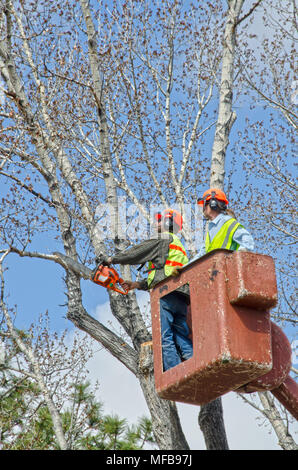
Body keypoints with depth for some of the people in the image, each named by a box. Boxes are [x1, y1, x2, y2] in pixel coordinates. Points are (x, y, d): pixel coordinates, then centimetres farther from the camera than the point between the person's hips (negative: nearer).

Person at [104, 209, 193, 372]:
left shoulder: (164, 239, 4)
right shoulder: (178, 245, 33)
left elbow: (137, 252, 4)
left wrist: (113, 259, 18)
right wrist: (137, 284, 32)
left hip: (167, 294, -9)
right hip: (181, 298, 9)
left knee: (165, 338, -13)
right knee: (181, 339, 5)